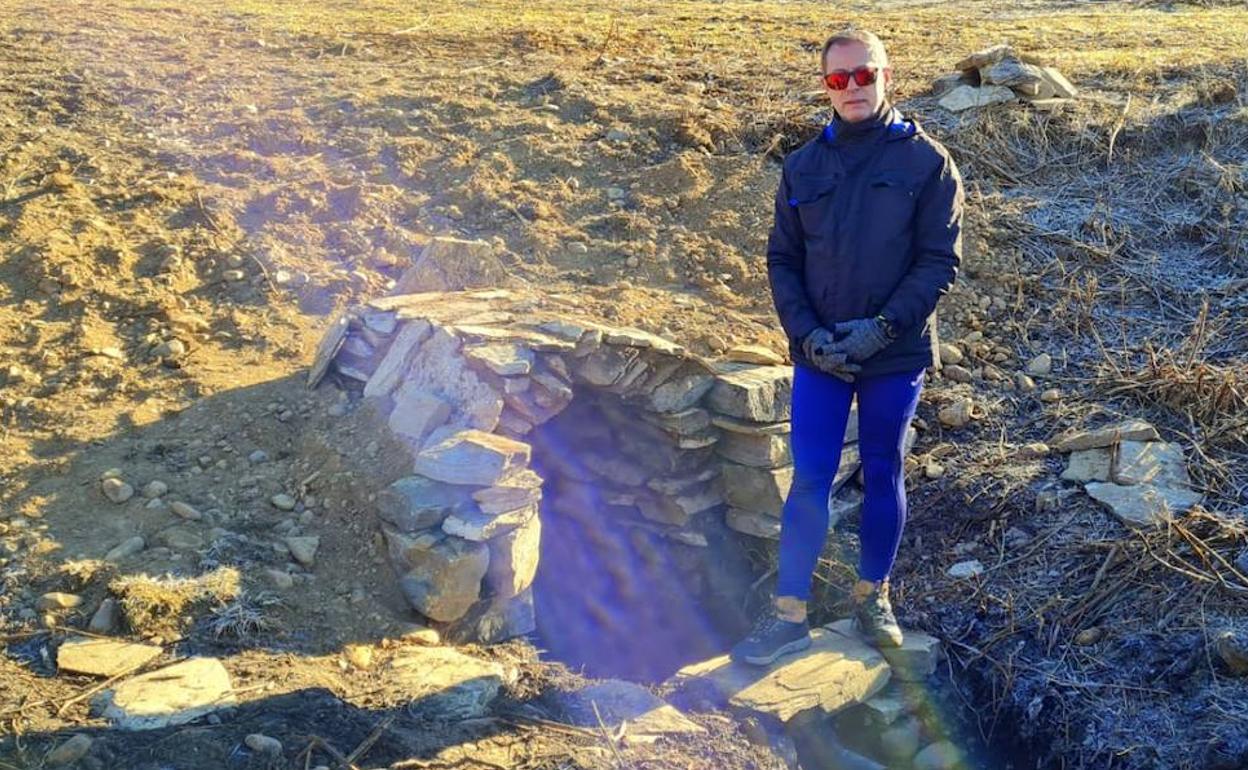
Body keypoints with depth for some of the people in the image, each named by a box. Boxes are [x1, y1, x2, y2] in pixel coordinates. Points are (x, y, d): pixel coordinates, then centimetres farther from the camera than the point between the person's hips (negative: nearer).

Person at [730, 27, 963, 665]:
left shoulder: (926, 161, -3)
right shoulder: (803, 167, 4)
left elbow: (940, 260, -7)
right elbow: (782, 260, 5)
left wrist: (882, 328, -16)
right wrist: (807, 333, -10)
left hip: (895, 354, -1)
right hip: (819, 353, 2)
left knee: (883, 476, 12)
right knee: (809, 481, 3)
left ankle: (873, 596, 30)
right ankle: (789, 614, 12)